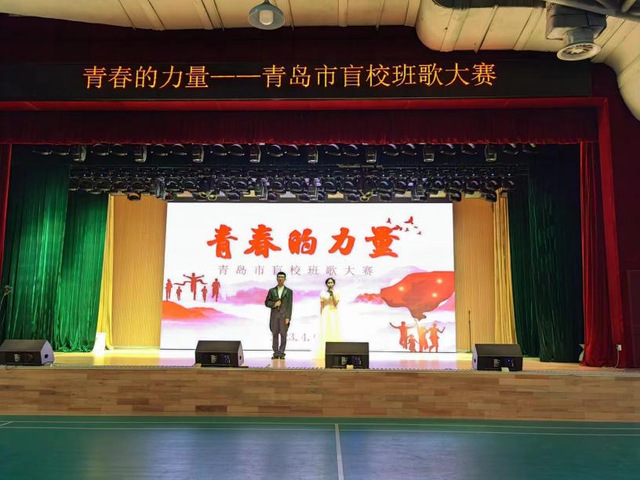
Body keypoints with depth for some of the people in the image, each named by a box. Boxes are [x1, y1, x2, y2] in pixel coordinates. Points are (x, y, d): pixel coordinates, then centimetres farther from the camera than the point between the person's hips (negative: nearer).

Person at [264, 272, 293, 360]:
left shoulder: (289, 291, 7)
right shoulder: (271, 291, 12)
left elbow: (290, 305, 2)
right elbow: (266, 303, 10)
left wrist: (288, 317, -7)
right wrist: (274, 304, -9)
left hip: (284, 315, -2)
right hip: (274, 315, 2)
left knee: (283, 334, -5)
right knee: (275, 334, 1)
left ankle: (281, 353, 0)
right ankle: (276, 353, 5)